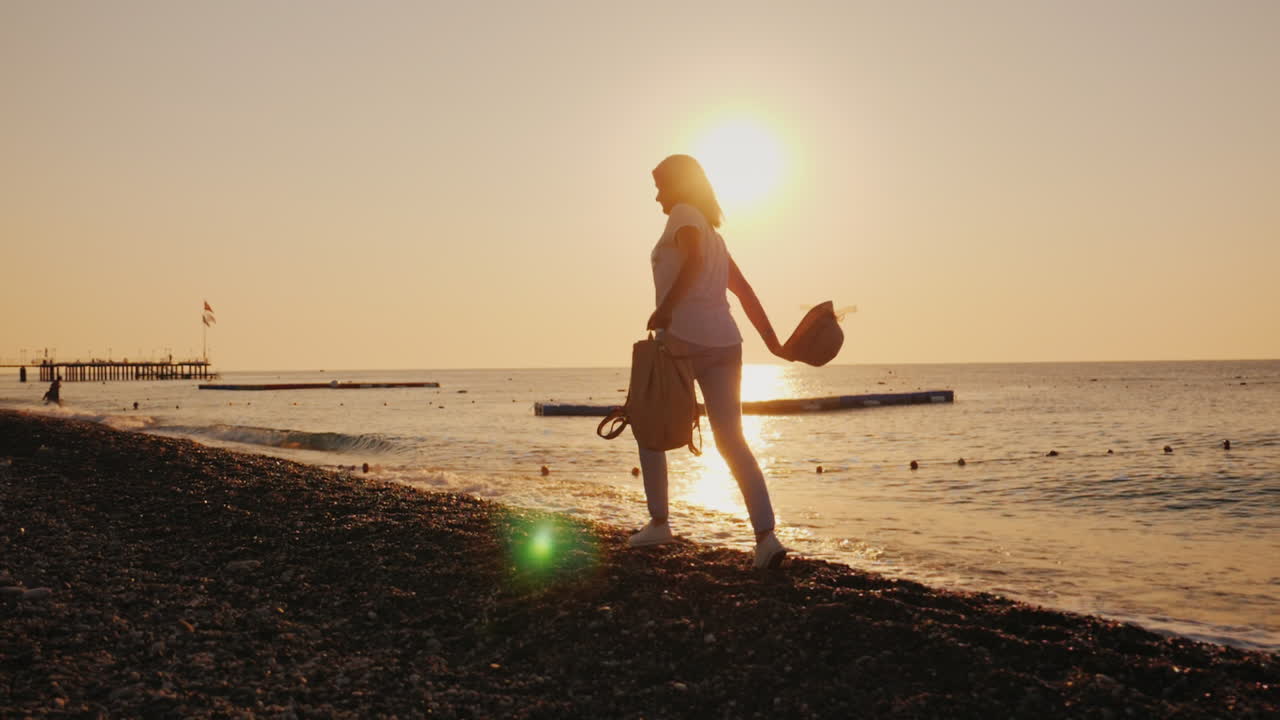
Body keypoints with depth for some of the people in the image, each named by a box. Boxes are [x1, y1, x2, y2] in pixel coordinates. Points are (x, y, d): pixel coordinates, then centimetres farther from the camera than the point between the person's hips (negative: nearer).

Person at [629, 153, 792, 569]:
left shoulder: (684, 215, 0)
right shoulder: (713, 234, 25)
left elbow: (693, 258, -21)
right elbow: (745, 291, 22)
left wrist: (666, 307, -29)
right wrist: (772, 343, 21)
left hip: (682, 339, -7)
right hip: (724, 343, 7)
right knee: (731, 441, 1)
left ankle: (658, 522, 17)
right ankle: (766, 534, -14)